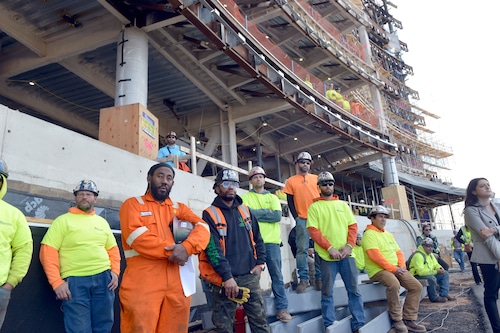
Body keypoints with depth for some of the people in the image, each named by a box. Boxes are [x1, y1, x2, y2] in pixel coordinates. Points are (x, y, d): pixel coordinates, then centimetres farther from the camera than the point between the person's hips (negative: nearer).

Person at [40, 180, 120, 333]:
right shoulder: (63, 220, 3)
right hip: (75, 281, -3)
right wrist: (57, 282, -11)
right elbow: (48, 252, -3)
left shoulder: (102, 222, 16)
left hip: (103, 278, 4)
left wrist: (115, 271, 3)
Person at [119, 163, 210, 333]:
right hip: (143, 285, -3)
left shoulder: (180, 208, 18)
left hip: (177, 284, 4)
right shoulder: (132, 204, 6)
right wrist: (172, 250, -11)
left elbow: (202, 228, 1)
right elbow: (138, 238, -10)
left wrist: (186, 247, -18)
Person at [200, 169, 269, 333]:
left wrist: (260, 263, 5)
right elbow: (212, 248, -15)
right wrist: (227, 276, -21)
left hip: (250, 276, 4)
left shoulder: (246, 211, 11)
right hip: (224, 279, -4)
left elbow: (258, 239, 17)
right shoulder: (210, 214, -6)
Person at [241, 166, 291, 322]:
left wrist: (255, 213, -6)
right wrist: (267, 212, -7)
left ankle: (282, 308, 11)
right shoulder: (245, 197, 8)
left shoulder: (272, 197, 13)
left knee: (277, 275, 4)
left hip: (271, 241, 2)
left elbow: (278, 216, -4)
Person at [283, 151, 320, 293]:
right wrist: (296, 217, -5)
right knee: (302, 249, -3)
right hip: (302, 219, -2)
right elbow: (290, 201, 4)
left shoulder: (316, 179, 12)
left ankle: (319, 277, 14)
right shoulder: (291, 181, 7)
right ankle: (303, 279, 1)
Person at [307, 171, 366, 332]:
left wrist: (349, 245, -7)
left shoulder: (343, 205, 16)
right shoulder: (314, 207, 3)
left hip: (346, 254, 4)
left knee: (354, 290, 7)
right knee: (327, 292, 2)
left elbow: (353, 226, 10)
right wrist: (330, 248, -15)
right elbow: (313, 230, -6)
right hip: (327, 255, -3)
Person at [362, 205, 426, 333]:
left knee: (416, 286, -6)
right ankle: (397, 319, -15)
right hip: (378, 270, -8)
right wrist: (393, 268, -19)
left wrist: (402, 266, -3)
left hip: (396, 269, 9)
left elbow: (398, 252, 17)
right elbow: (375, 255, -20)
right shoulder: (369, 234, -9)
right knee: (394, 284, -34)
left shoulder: (388, 234, 19)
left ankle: (408, 319, 2)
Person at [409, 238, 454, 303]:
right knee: (432, 278, -35)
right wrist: (436, 271, -26)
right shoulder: (418, 255, -25)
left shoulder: (430, 254, 8)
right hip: (417, 276, -10)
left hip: (429, 274, 10)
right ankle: (434, 298, -13)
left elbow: (435, 264, 19)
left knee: (445, 274, 7)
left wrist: (440, 268, -7)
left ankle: (444, 294, 5)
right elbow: (421, 272, -31)